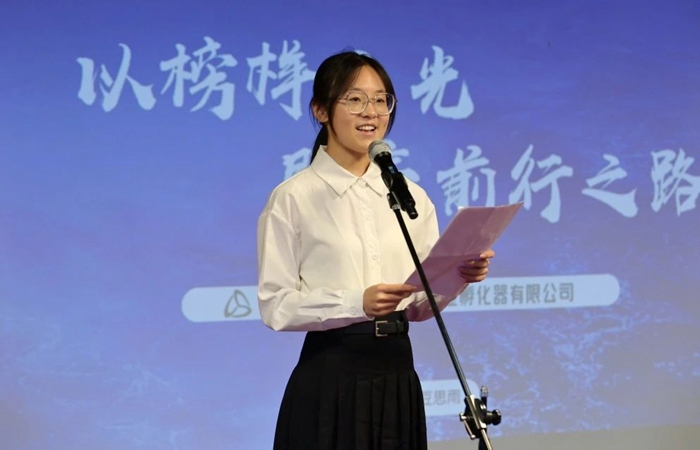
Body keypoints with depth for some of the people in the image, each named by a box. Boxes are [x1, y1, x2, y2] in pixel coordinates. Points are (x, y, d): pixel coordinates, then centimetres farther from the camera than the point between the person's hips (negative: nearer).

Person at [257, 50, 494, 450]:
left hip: (397, 377, 5)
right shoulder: (293, 198, -5)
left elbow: (420, 306, 10)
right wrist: (357, 303, -23)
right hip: (329, 382, -5)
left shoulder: (411, 196, 10)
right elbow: (276, 305, -11)